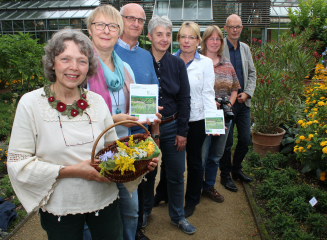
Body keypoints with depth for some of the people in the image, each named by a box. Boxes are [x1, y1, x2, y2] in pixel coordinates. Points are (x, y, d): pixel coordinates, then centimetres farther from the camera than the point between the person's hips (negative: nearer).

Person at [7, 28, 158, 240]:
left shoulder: (97, 101, -1)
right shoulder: (31, 103, -11)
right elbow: (18, 163, -11)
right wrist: (71, 170, -19)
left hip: (105, 200, 3)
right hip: (60, 208, -2)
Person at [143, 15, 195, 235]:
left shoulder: (178, 64, 0)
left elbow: (184, 99, 2)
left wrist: (182, 131, -3)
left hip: (172, 126, 2)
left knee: (176, 174, 10)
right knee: (147, 173, 14)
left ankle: (178, 216, 31)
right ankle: (145, 209, 39)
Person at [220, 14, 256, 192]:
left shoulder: (245, 48, 11)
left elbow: (252, 73, 14)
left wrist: (247, 93, -1)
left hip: (243, 102, 6)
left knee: (245, 140, 12)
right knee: (226, 142, 4)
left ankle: (236, 169, 34)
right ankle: (225, 175, 23)